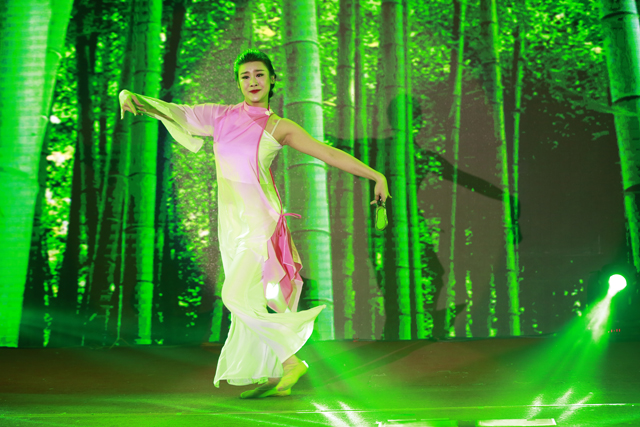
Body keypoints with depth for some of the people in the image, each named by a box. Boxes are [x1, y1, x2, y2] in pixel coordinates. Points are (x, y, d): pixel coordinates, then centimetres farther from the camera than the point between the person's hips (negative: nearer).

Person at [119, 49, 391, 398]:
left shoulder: (280, 128, -2)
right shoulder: (220, 116, 8)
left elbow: (331, 154, -5)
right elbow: (170, 112, 9)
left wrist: (375, 175, -11)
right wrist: (130, 97, -7)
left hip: (261, 220, -5)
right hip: (231, 221, 5)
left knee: (239, 295, -17)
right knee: (255, 300, 8)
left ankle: (291, 361, -5)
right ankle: (276, 377, 18)